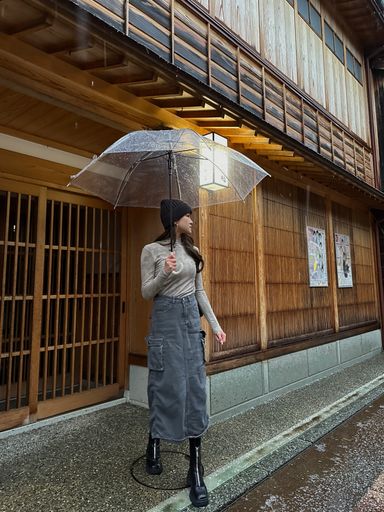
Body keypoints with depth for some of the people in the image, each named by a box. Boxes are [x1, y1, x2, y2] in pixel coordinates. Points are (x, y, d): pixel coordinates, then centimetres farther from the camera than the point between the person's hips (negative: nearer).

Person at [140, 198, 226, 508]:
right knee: (166, 385, 4)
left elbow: (200, 291, 12)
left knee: (195, 387, 3)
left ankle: (196, 470, 14)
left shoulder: (193, 251, 10)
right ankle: (154, 448, 33)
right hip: (166, 319, -4)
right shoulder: (151, 250, -3)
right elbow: (146, 293, -3)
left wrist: (216, 325, 8)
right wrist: (164, 273, -22)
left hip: (191, 319, 5)